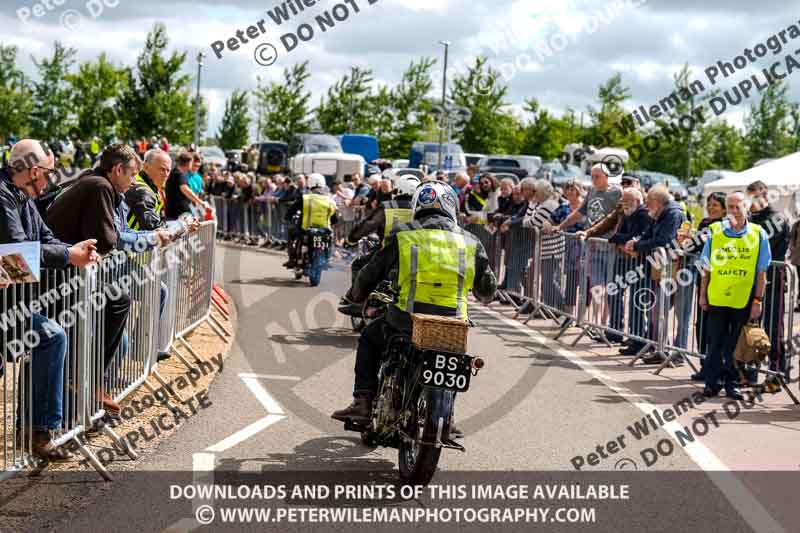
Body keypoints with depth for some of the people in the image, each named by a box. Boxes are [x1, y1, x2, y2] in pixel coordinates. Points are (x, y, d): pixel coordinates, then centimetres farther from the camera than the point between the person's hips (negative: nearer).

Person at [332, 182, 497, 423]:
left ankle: (363, 402, 18)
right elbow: (488, 289, 18)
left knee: (369, 337, 28)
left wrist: (355, 295, 33)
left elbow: (369, 274, 11)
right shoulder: (471, 243, 7)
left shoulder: (402, 239, 2)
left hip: (406, 323, -2)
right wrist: (485, 297, 43)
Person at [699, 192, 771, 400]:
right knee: (715, 343, 5)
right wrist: (703, 294, 6)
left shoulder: (758, 234, -1)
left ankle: (732, 383, 17)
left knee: (738, 344, 7)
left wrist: (758, 301, -2)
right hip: (717, 298, 0)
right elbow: (706, 268, 8)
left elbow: (761, 273, 1)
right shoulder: (715, 231, 2)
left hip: (744, 301, 0)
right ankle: (712, 383, 13)